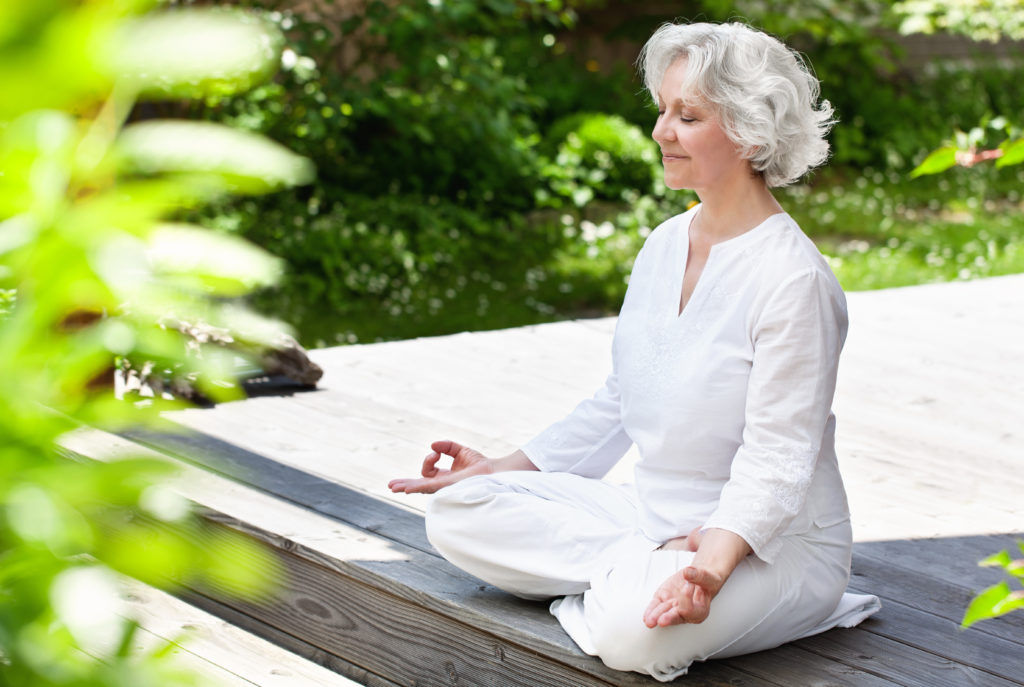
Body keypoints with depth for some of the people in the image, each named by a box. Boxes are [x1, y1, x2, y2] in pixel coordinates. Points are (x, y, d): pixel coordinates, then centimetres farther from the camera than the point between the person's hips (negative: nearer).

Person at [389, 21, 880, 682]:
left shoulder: (793, 277, -18)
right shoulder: (666, 244, 8)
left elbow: (776, 459, -21)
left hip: (772, 540, -8)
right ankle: (647, 567, -9)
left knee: (635, 631, -38)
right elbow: (619, 403, 17)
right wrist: (505, 469, 13)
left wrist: (713, 562, -36)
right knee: (458, 512, -5)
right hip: (656, 516, 8)